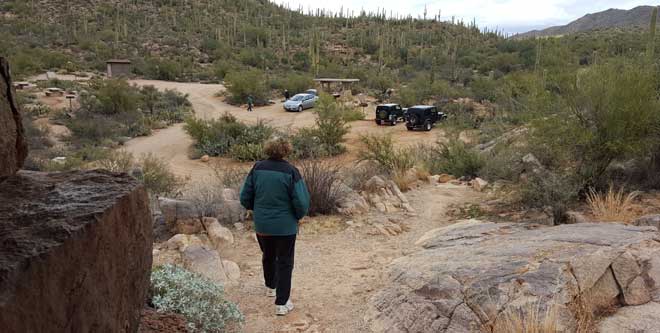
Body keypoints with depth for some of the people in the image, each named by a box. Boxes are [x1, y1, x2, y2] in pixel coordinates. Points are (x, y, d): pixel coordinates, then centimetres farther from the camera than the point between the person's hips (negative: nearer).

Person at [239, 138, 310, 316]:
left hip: (262, 225, 4)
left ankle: (271, 287, 47)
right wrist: (297, 216, 2)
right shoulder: (290, 171, -17)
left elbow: (245, 198, -1)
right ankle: (282, 303, 10)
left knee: (268, 256, 26)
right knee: (284, 262, 9)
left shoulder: (257, 168, -6)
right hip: (285, 226, -4)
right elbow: (302, 203, -18)